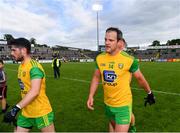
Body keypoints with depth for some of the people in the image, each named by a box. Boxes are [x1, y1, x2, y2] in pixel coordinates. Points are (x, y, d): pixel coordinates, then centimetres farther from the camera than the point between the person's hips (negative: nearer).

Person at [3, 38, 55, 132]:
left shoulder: (34, 66, -20)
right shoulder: (21, 66, 7)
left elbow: (34, 91, -28)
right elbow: (24, 89, 12)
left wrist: (15, 109, -29)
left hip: (41, 112, -8)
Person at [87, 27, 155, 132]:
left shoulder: (129, 59, -18)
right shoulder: (100, 58, -6)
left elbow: (140, 78, -3)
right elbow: (96, 78, 5)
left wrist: (149, 93, 9)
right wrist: (91, 96, -2)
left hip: (123, 104, -5)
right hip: (108, 103, 5)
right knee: (113, 123, 28)